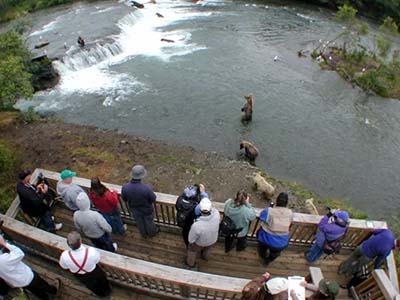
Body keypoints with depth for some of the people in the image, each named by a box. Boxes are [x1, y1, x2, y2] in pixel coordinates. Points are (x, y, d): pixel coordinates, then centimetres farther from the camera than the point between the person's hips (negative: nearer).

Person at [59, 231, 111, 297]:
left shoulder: (65, 256, -39)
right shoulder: (91, 251, -43)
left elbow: (64, 266, -14)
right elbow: (97, 260, -18)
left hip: (79, 277, 2)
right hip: (94, 274, -1)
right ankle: (105, 292, 62)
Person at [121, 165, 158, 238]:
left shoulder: (125, 187, -31)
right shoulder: (146, 188, -42)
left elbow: (124, 199, -11)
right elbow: (153, 199, -23)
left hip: (135, 210, 3)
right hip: (147, 210, -2)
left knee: (140, 222, 32)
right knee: (149, 222, 30)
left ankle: (144, 234, 60)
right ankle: (152, 233, 58)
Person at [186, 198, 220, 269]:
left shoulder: (196, 226, -47)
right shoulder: (216, 214, -40)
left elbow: (191, 239, -25)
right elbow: (212, 209, -13)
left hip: (200, 242, -3)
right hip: (212, 239, 3)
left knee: (192, 250, 32)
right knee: (207, 248, 38)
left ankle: (190, 263, 61)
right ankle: (205, 257, 70)